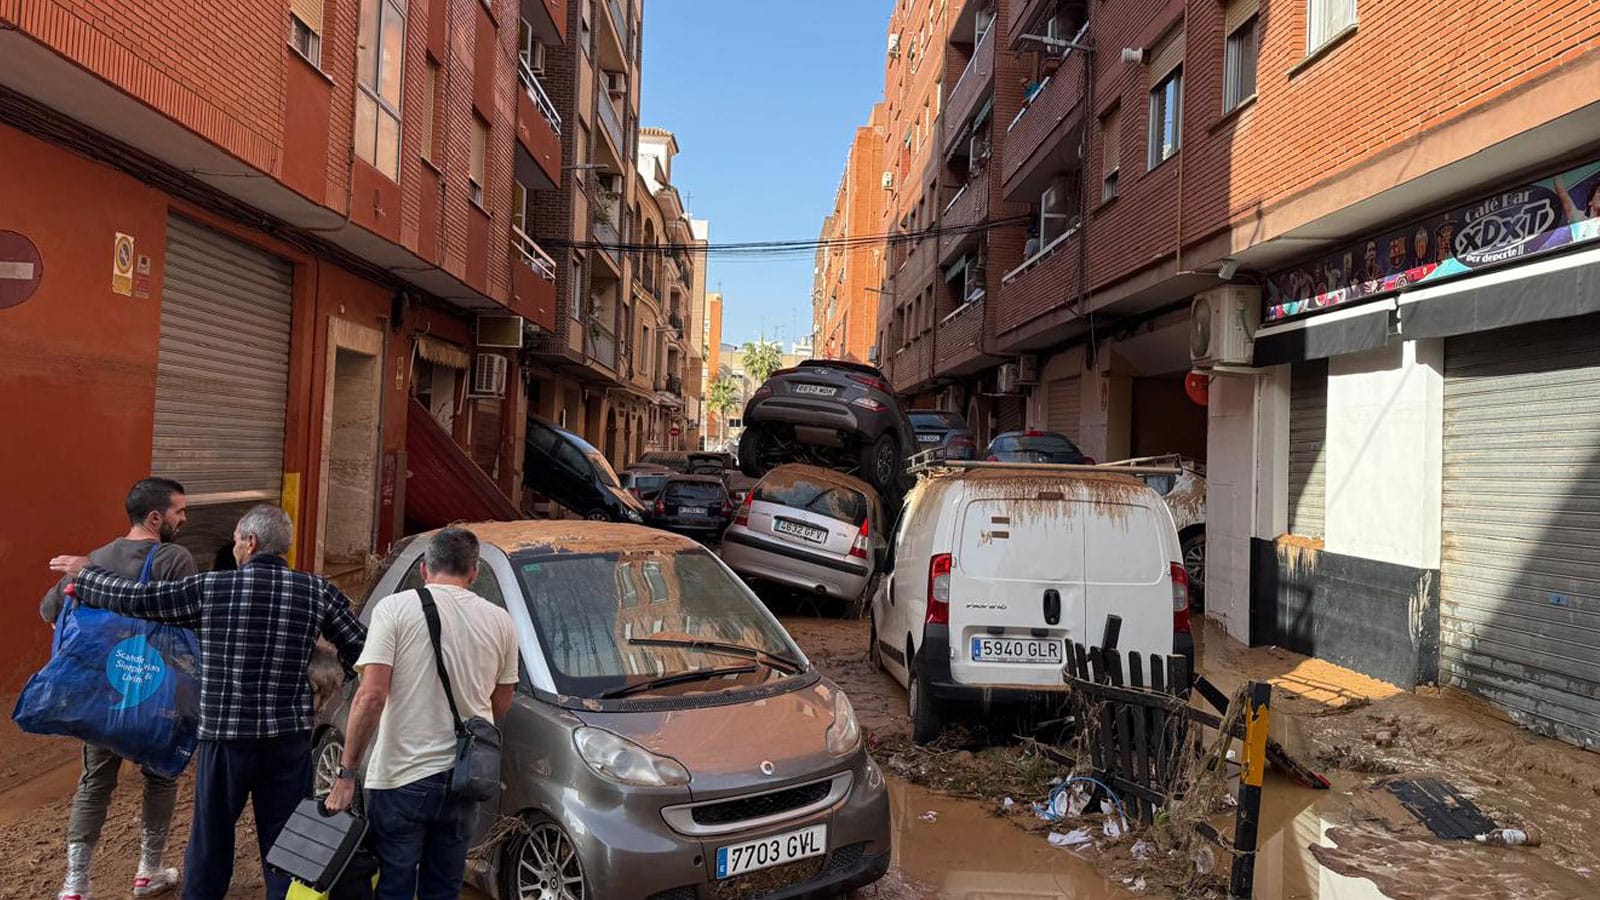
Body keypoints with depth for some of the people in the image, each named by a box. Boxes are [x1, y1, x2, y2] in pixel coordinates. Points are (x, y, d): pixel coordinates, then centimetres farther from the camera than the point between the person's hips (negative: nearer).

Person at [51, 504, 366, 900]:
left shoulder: (210, 588, -7)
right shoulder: (317, 591, -5)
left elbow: (133, 599, 2)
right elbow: (361, 649, -2)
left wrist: (83, 572, 19)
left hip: (224, 738, 0)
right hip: (289, 740, 1)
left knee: (210, 842, 18)